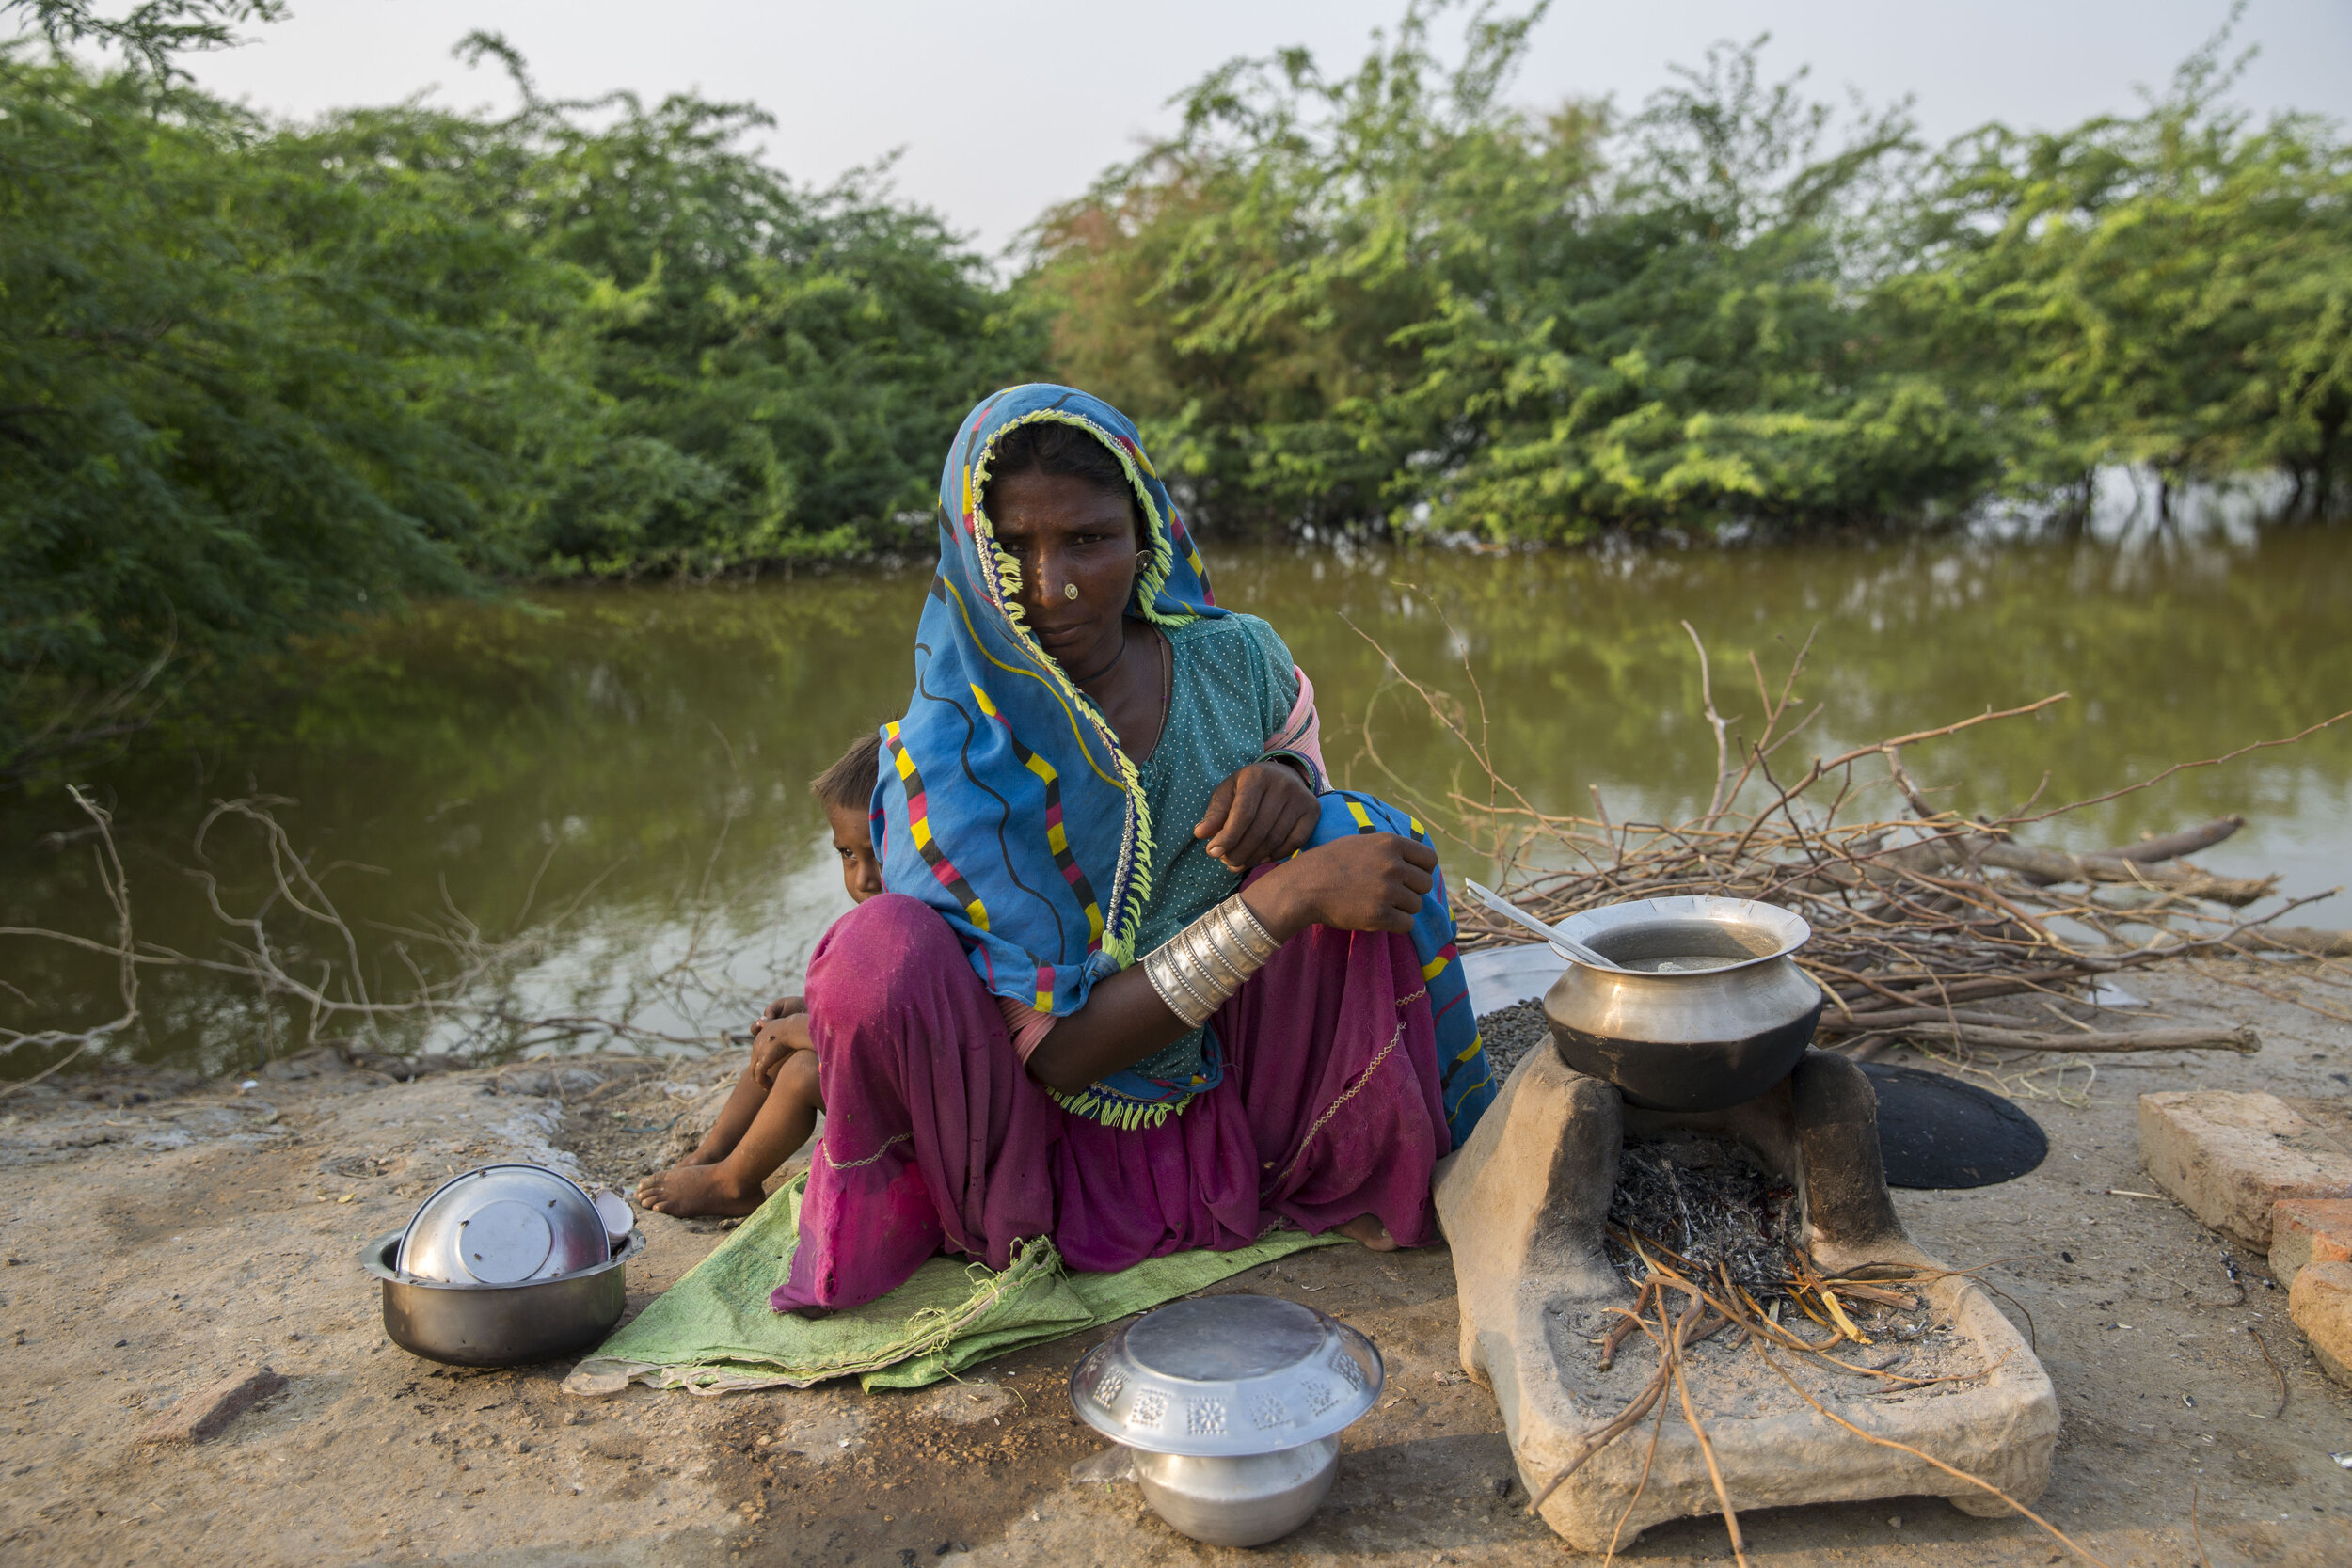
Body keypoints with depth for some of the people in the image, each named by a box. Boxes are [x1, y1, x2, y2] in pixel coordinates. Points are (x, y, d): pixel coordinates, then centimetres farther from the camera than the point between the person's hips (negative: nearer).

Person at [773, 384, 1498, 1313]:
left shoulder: (1235, 661, -7)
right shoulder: (948, 760, -20)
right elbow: (1058, 1048, -23)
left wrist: (1289, 782, -15)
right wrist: (1286, 896, -30)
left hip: (1229, 1119, 3)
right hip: (1044, 1144, -3)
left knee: (1357, 832, -18)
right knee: (879, 952, -32)